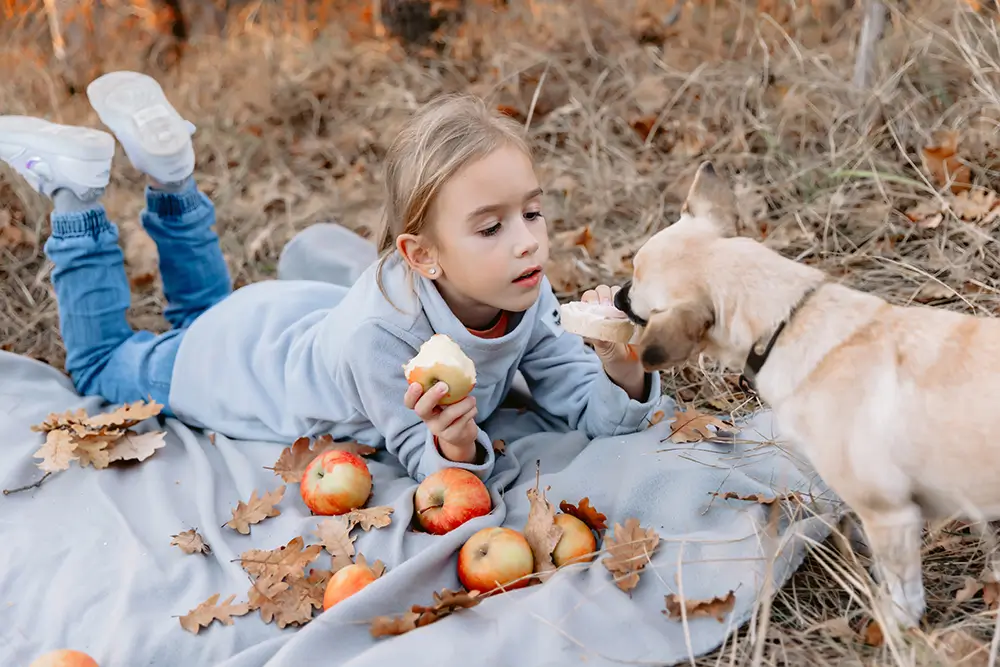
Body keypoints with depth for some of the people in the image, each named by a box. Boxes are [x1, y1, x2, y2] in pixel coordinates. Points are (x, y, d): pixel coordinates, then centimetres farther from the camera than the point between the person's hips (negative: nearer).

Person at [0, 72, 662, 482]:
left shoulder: (527, 298, -28)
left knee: (207, 311, 37)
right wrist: (455, 443, -55)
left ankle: (171, 176, 25)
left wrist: (621, 365, -45)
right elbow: (423, 465, -34)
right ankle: (78, 194, 23)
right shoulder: (378, 333, -45)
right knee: (99, 361, 24)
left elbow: (595, 413, -24)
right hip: (232, 359, -5)